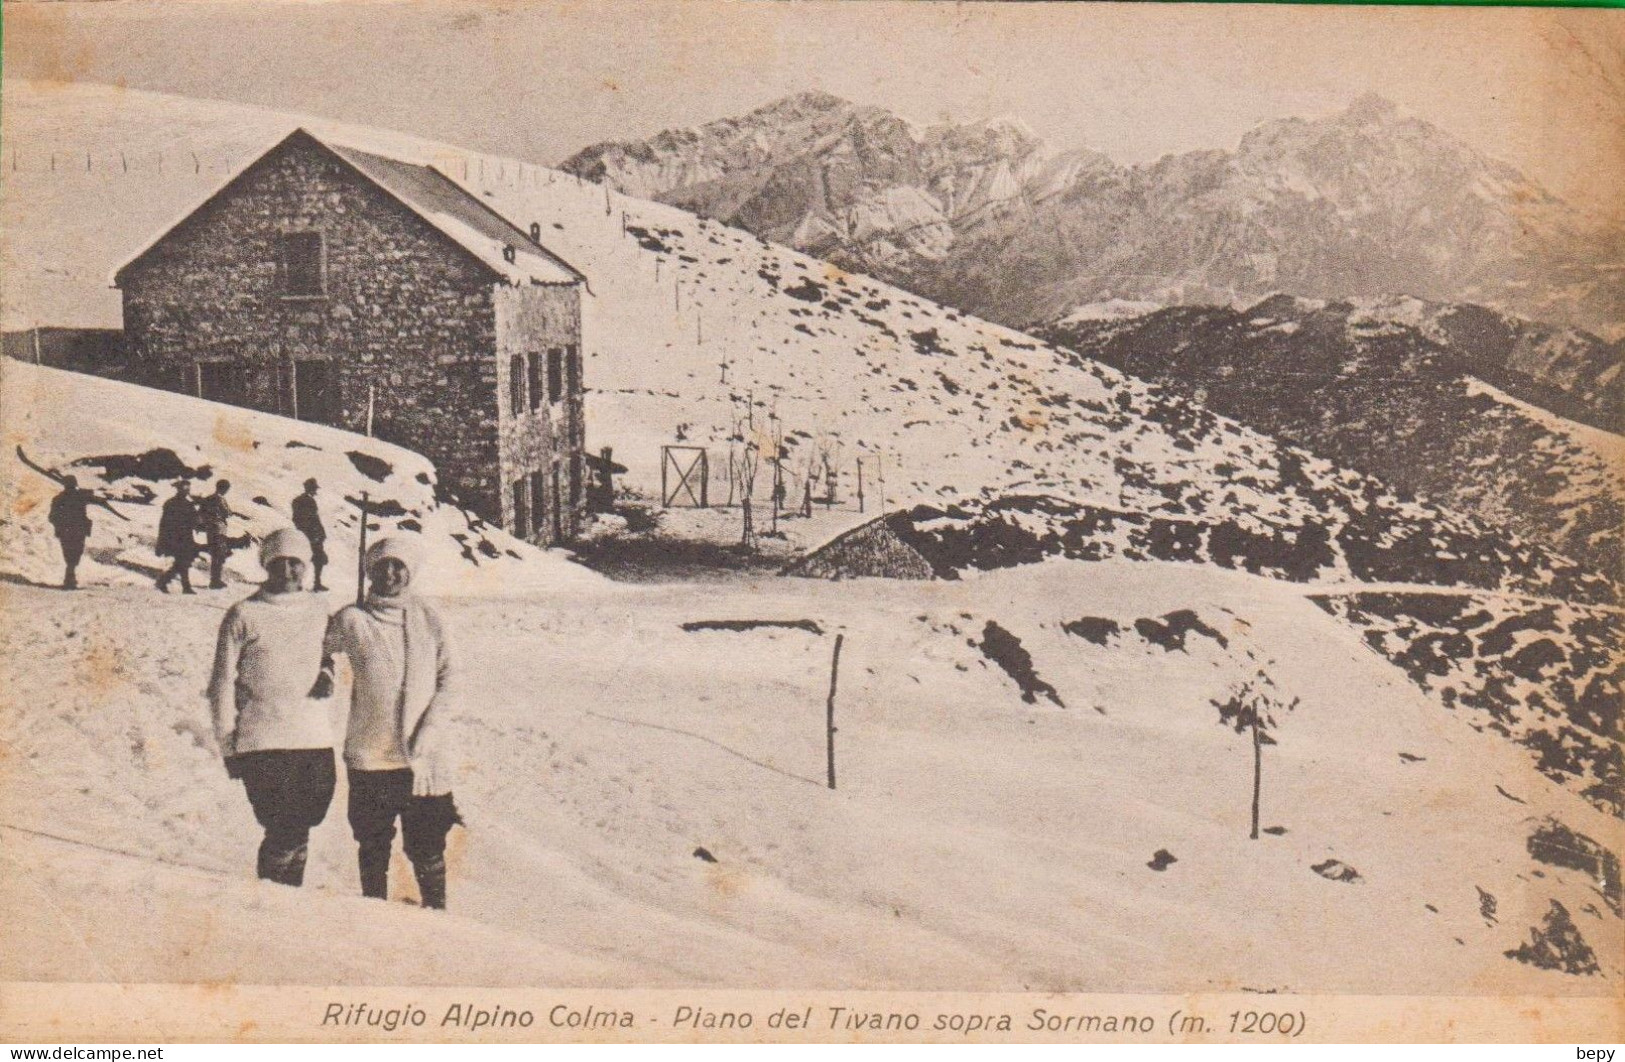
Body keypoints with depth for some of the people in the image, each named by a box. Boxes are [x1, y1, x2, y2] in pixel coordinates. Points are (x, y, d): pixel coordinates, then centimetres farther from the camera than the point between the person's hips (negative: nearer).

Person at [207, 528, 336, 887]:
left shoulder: (317, 611, 12)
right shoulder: (243, 615, -1)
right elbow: (223, 683, 0)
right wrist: (227, 743, -3)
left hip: (315, 739, 4)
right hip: (263, 743, -4)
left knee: (299, 832, 8)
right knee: (283, 834, -9)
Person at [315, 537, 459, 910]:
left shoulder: (428, 618, 2)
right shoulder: (352, 620, -1)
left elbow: (446, 678, 4)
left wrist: (429, 729, -7)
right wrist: (325, 674, -4)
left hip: (425, 756, 0)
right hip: (370, 754, 0)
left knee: (427, 846, 3)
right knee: (374, 846, 10)